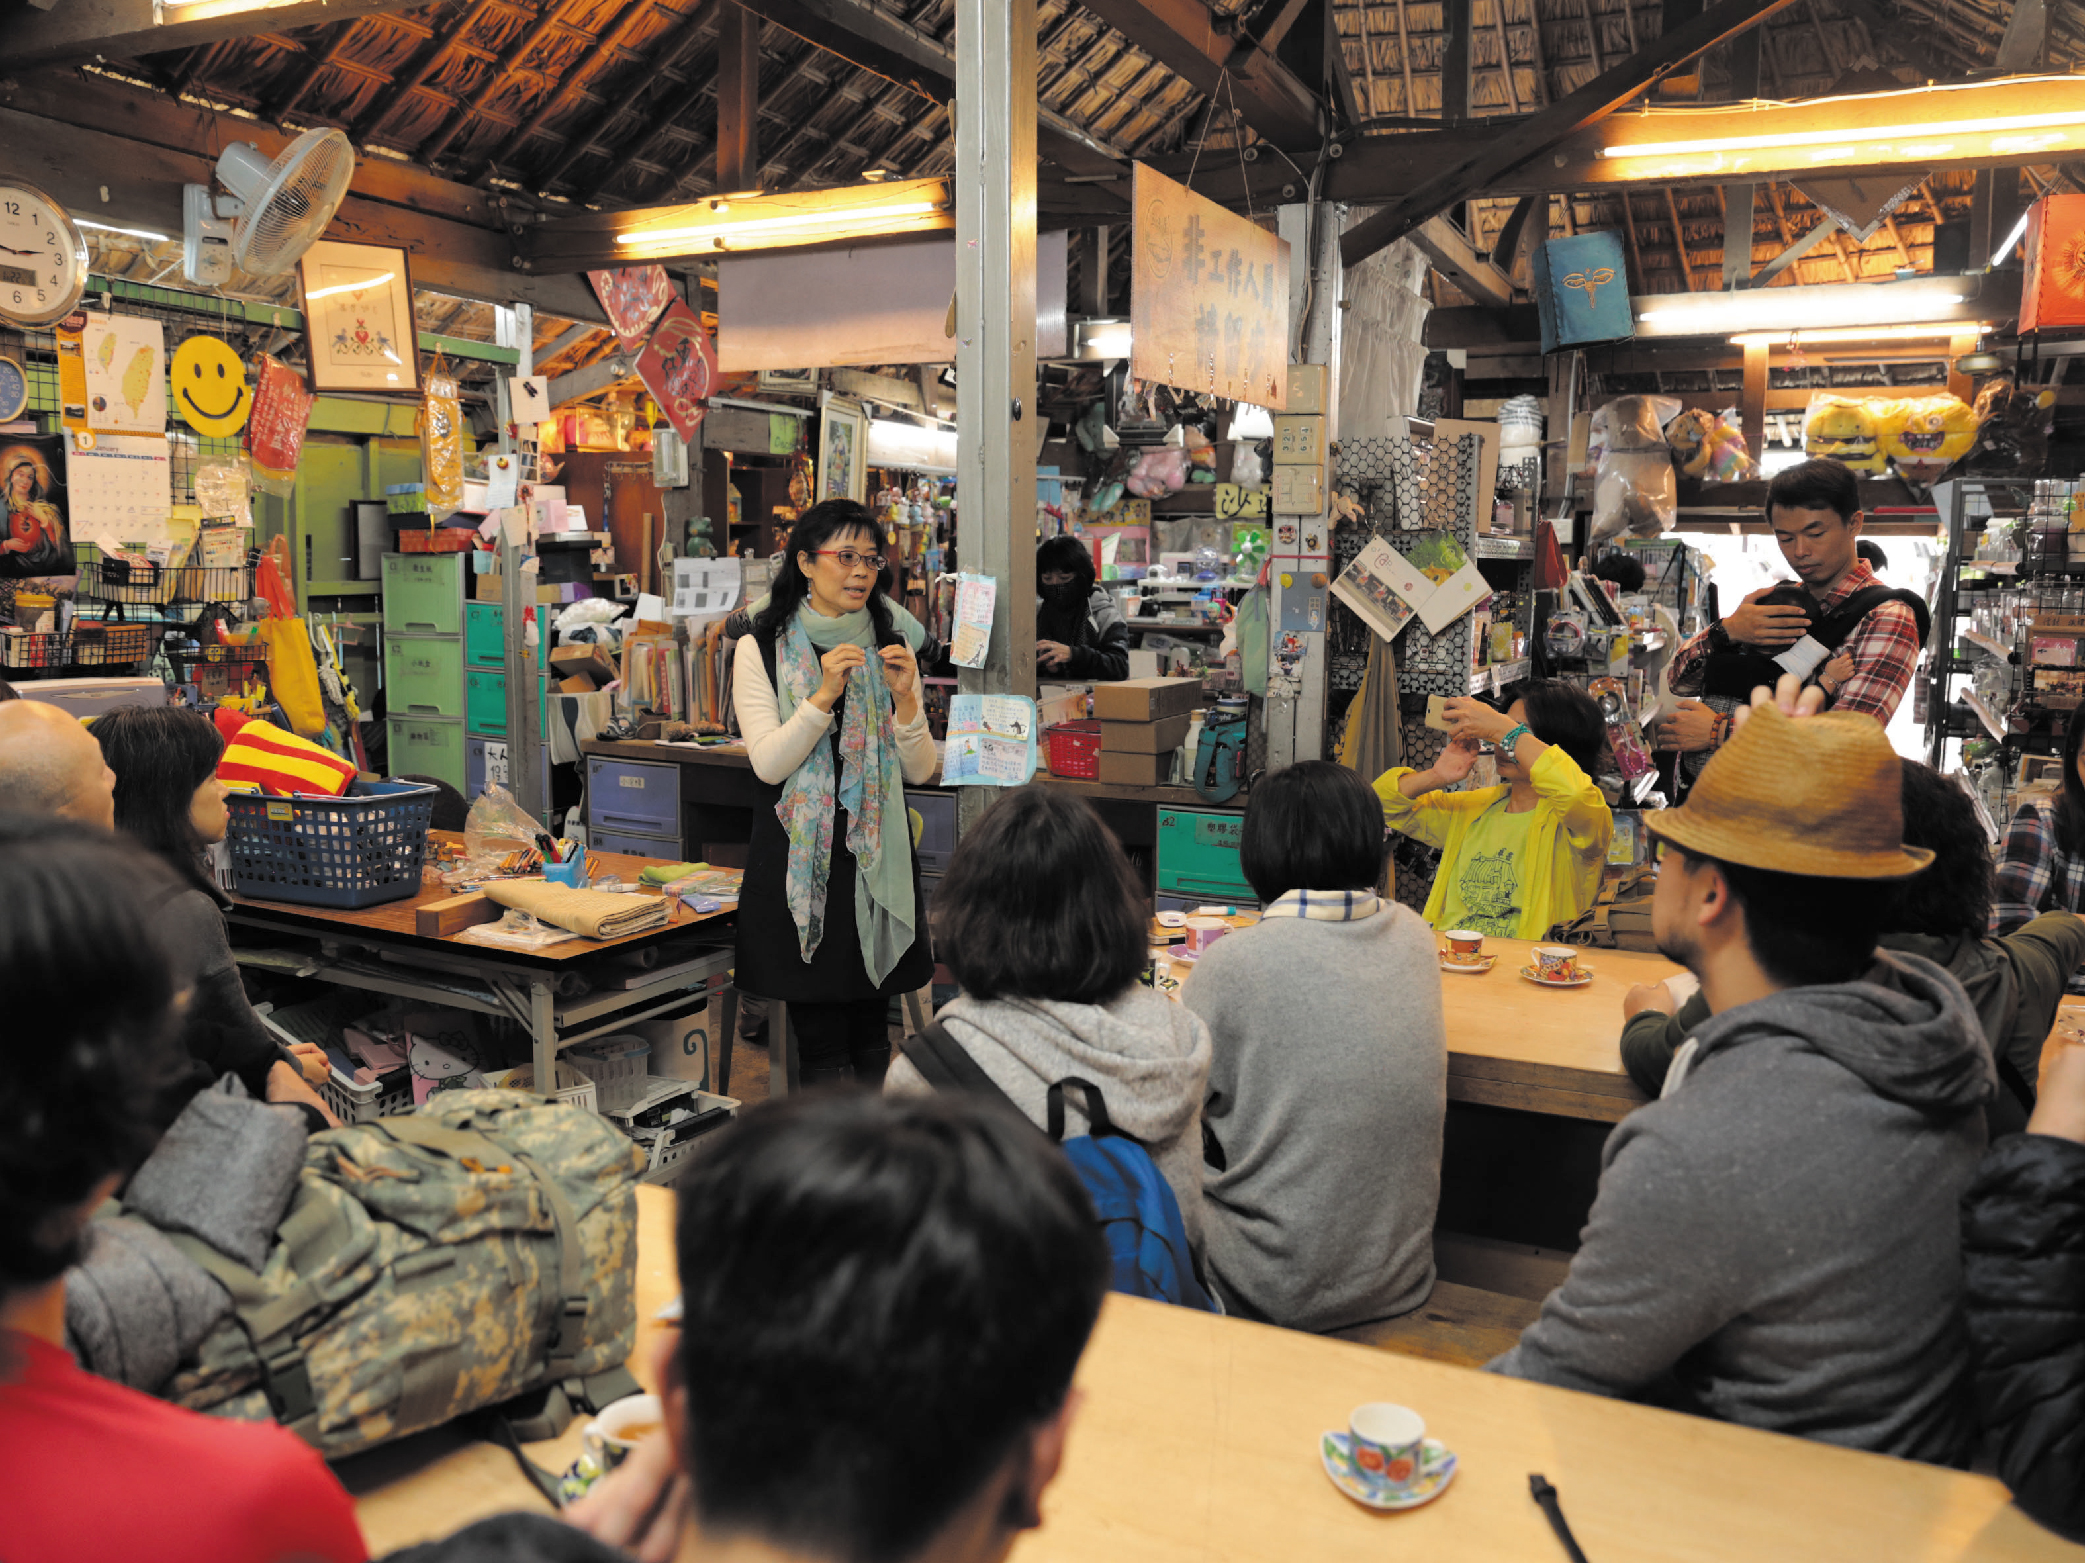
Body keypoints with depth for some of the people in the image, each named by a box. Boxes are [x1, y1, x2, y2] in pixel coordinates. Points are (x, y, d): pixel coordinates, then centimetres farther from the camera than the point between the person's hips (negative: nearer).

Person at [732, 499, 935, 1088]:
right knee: (823, 1047, -2)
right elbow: (769, 764, -10)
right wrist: (824, 696, -20)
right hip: (799, 856, -3)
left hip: (877, 855, 3)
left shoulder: (892, 648, 10)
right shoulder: (760, 650, -1)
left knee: (872, 1036, 9)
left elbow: (920, 770, 5)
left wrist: (905, 698, -12)